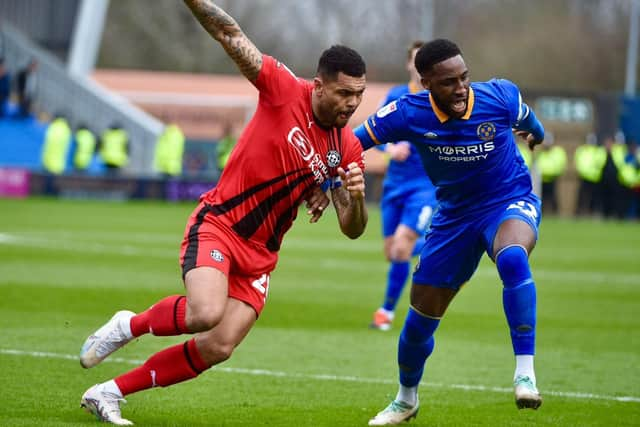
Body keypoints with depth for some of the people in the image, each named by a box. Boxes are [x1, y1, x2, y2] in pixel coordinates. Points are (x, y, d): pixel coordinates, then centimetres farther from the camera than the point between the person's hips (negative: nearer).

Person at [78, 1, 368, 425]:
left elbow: (353, 229, 2)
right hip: (217, 226, -5)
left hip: (259, 256, 5)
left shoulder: (349, 149, 0)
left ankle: (109, 393, 12)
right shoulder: (285, 91, -12)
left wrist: (356, 195, -20)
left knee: (218, 348, -5)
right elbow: (231, 35, -13)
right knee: (206, 313, -31)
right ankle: (130, 325, 2)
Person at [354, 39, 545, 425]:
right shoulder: (407, 114, -19)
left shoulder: (500, 96, -19)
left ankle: (525, 374, -38)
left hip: (511, 201, -3)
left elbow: (526, 119, 7)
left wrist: (536, 133, 28)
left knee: (512, 256, -39)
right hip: (454, 215, 3)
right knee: (422, 314, 9)